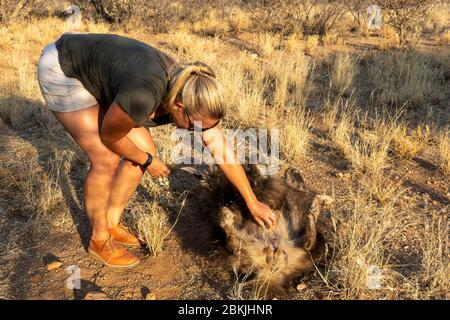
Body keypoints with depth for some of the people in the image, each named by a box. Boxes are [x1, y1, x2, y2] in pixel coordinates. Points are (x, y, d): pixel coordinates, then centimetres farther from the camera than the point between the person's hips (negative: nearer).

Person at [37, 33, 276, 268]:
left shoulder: (191, 92, -18)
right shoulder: (143, 97, -41)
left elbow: (223, 152, -11)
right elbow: (109, 136, -20)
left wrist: (252, 203, -5)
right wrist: (148, 161, -6)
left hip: (97, 72, 7)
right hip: (62, 71, -7)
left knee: (144, 150, -1)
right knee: (107, 160, -15)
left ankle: (112, 223, 19)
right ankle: (99, 239, 9)